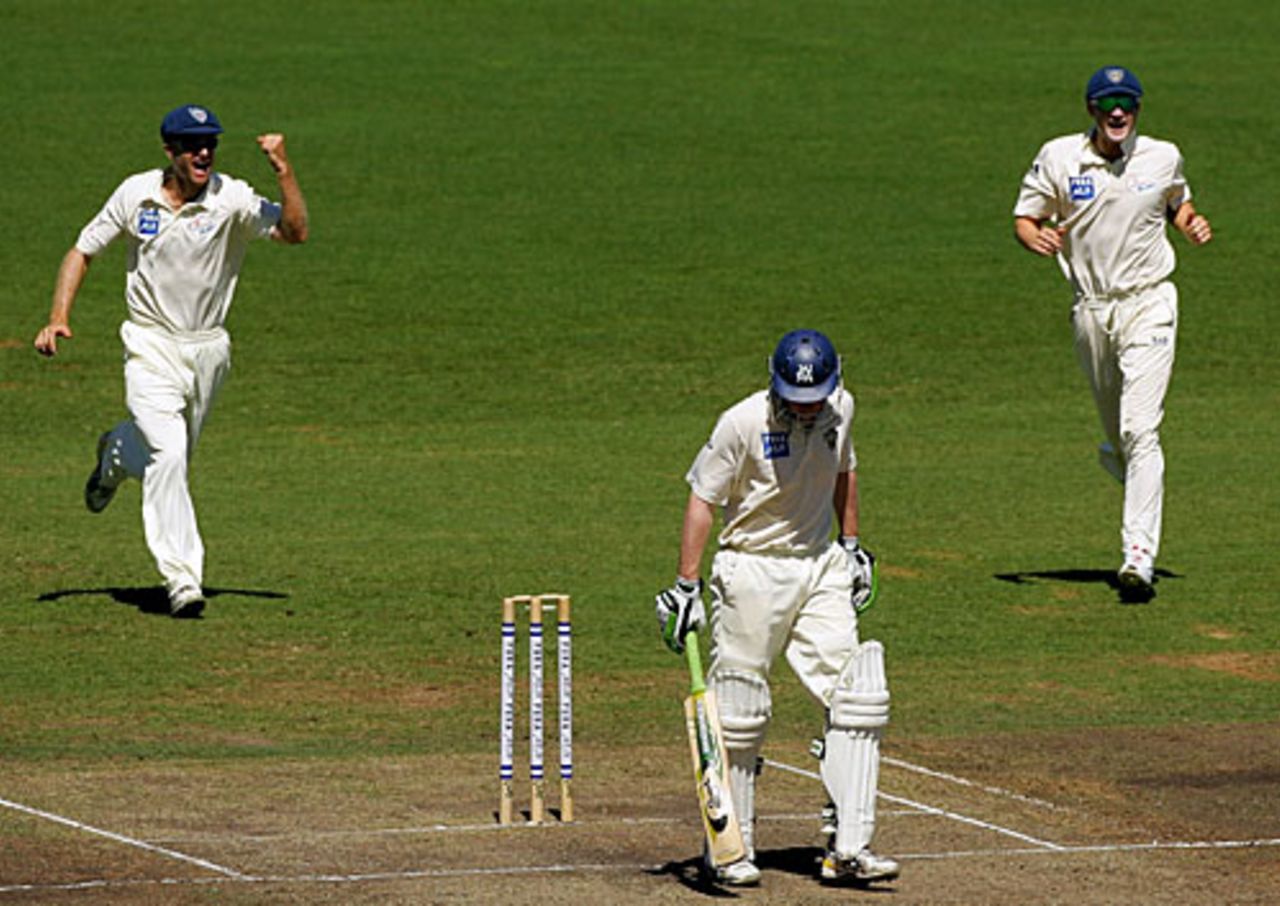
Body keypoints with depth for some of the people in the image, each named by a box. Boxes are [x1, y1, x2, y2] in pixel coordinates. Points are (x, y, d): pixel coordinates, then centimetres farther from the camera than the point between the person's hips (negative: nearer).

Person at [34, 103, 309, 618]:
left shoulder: (231, 199, -10)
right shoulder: (135, 195, -6)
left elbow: (295, 232, -20)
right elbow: (82, 251, 4)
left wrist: (283, 171, -32)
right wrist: (58, 318, -7)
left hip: (207, 350, 2)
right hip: (150, 348, -2)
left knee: (171, 455, 18)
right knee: (168, 454, -20)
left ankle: (115, 456, 54)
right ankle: (182, 581, -19)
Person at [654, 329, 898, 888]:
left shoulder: (840, 409, 0)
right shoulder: (743, 423, -16)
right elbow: (702, 500, -12)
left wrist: (852, 546, 20)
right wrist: (686, 585, -16)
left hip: (821, 569, 5)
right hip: (752, 571, -5)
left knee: (856, 698, -6)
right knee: (738, 714, -1)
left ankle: (848, 847, -7)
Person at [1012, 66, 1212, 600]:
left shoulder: (1163, 158, 0)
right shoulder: (1058, 159, -3)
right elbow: (1024, 218, 1)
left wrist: (1192, 225, -3)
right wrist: (1036, 238, -22)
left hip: (1148, 304, -2)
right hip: (1091, 310, 2)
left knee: (1140, 431, -15)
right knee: (1117, 437, 14)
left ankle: (1139, 556, -19)